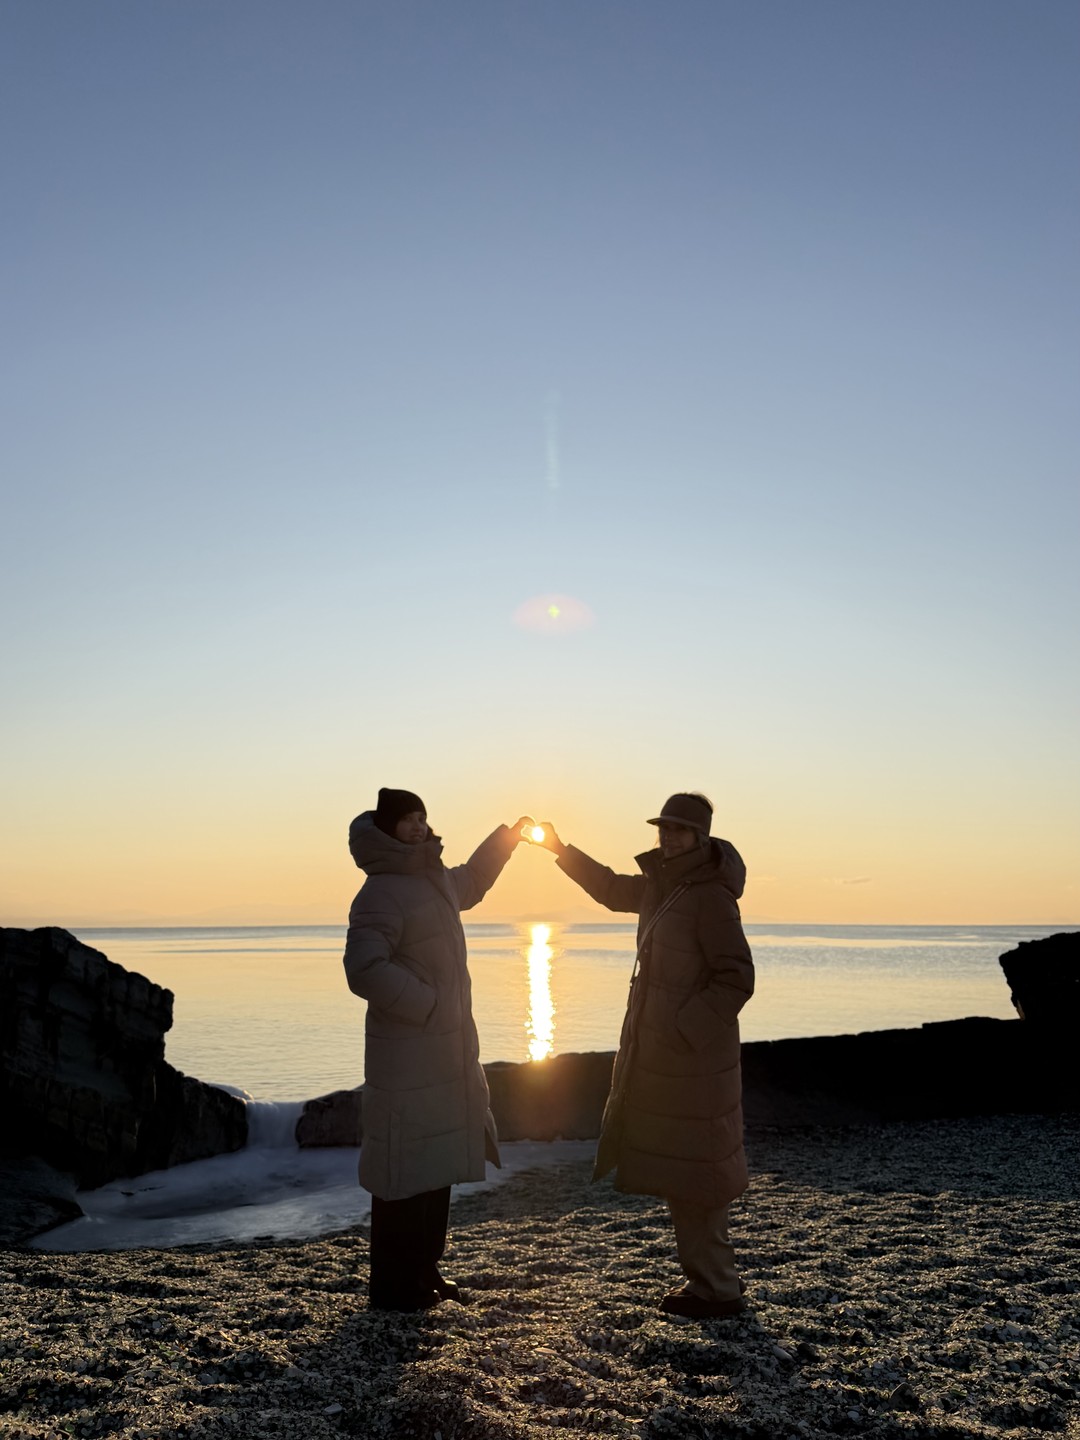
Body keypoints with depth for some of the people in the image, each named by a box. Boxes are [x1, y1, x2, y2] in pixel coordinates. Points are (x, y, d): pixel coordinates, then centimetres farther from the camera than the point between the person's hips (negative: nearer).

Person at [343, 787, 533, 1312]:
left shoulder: (435, 880, 12)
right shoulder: (381, 894, -17)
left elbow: (470, 883, 36)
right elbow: (366, 969, -28)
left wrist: (507, 836, 32)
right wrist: (429, 1004, -23)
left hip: (448, 1052, 10)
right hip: (407, 1058, -9)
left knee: (436, 1165, 17)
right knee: (405, 1169, -2)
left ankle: (424, 1269, 31)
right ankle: (394, 1286, 11)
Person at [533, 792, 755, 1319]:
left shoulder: (711, 897, -18)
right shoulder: (661, 886, 9)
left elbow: (736, 980, -21)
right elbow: (612, 889, 28)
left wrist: (681, 1031, -22)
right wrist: (561, 850, 25)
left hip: (693, 1058, -9)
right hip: (658, 1055, 9)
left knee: (692, 1175, -1)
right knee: (676, 1169, 16)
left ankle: (717, 1290, 11)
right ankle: (710, 1279, 28)